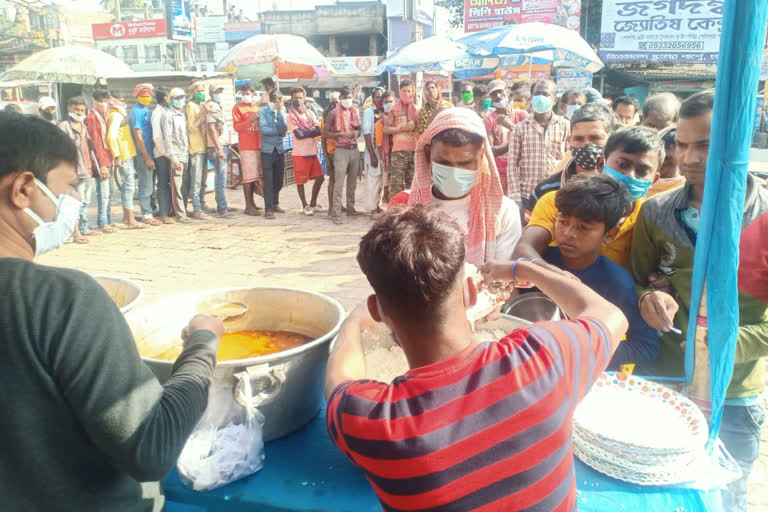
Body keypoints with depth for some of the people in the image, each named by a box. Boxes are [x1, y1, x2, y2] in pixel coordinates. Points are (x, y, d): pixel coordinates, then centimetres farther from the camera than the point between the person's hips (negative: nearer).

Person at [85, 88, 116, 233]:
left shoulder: (103, 117, 18)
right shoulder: (91, 118, -9)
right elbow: (95, 142, -14)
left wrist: (110, 160, 13)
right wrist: (102, 164, -18)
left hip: (107, 160, 9)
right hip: (101, 161, -9)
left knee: (107, 192, 12)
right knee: (103, 193, -8)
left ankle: (107, 221, 20)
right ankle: (102, 224, -3)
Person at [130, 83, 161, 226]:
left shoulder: (147, 111, 14)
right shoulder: (137, 112, -12)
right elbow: (138, 137, -15)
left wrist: (151, 156, 14)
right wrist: (147, 158, -16)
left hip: (150, 153, 8)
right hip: (143, 155, -8)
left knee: (150, 186, 13)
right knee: (146, 186, -4)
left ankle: (150, 212, 21)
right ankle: (147, 215, 2)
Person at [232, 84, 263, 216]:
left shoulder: (258, 108, 16)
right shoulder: (238, 108, 2)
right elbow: (236, 126, -8)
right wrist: (250, 121, -19)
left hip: (259, 145, 6)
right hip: (246, 146, -6)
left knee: (258, 175, 9)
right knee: (249, 176, -7)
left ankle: (252, 202, 20)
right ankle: (248, 206, -4)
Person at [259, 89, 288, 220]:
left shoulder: (282, 111, 8)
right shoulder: (263, 111, -3)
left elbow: (283, 128, -9)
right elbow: (263, 129, -16)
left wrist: (280, 111, -13)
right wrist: (279, 132, -6)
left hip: (280, 149, 4)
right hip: (267, 150, -4)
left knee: (279, 180, 11)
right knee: (268, 180, -5)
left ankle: (275, 204, 27)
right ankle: (268, 209, -2)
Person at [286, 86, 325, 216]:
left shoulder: (310, 113, 10)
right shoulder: (291, 116, -5)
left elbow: (319, 131, -3)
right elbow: (298, 134, -16)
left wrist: (305, 132, -14)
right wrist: (312, 130, -5)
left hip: (312, 151, 5)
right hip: (300, 153, -5)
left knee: (319, 177, 9)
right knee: (300, 181, 2)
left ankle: (313, 203, 24)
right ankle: (305, 206, 17)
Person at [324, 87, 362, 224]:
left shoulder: (355, 112, 11)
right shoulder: (333, 113, -5)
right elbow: (325, 132, -7)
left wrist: (357, 133, 0)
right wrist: (342, 134, -18)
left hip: (354, 149, 6)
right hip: (341, 150, -6)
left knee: (352, 182, 12)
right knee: (339, 183, -9)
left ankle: (351, 208, 23)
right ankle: (336, 213, -8)